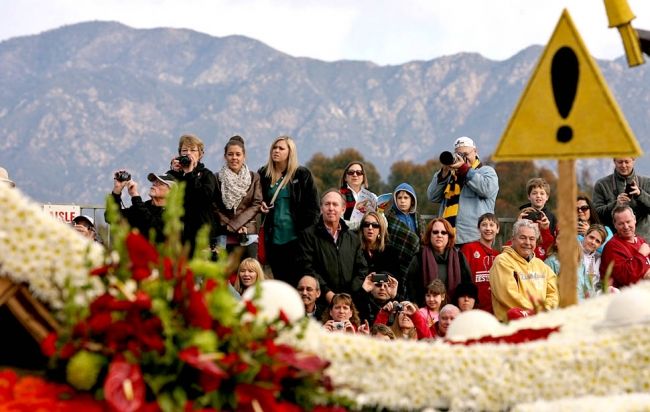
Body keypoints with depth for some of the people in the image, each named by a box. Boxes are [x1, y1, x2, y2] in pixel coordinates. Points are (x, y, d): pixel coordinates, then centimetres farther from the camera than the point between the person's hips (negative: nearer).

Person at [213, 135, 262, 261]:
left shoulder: (254, 178, 10)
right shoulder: (217, 178, 7)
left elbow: (257, 204, 2)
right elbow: (214, 208, 3)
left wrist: (235, 223, -8)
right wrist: (229, 225, -9)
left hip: (248, 236, 1)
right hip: (224, 236, -1)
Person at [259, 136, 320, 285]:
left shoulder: (302, 174, -1)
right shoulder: (263, 174, 9)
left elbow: (313, 206, -2)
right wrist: (261, 206, 2)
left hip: (295, 237, -4)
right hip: (273, 237, 4)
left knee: (297, 280, -4)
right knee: (278, 278, 7)